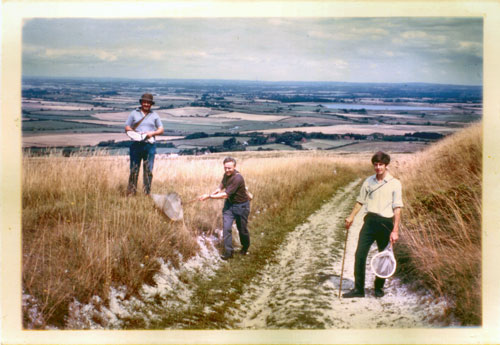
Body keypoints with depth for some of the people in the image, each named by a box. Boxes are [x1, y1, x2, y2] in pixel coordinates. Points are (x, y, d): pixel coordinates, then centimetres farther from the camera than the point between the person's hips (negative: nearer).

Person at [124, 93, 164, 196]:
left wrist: (152, 133, -7)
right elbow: (127, 127, 10)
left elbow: (161, 130, 13)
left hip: (150, 145, 1)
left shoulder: (154, 115, 13)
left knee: (148, 170, 1)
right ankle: (131, 192, 3)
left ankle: (147, 193, 8)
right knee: (134, 169, -2)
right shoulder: (134, 113, 11)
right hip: (136, 145, -1)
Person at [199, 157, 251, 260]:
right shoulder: (226, 175, -3)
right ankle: (228, 252, 4)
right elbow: (222, 186, 19)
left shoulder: (237, 178, -29)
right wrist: (216, 191, -3)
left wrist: (209, 196, -28)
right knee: (226, 228, -4)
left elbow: (225, 195, -30)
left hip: (241, 206, -6)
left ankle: (245, 248, 36)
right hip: (229, 204, 6)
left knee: (242, 229, 10)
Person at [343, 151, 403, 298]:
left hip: (386, 223, -3)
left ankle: (379, 287, 25)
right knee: (360, 254, -5)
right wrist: (351, 216, 8)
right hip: (370, 221, 3)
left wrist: (395, 230, -11)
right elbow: (360, 201, 16)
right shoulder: (369, 181, 7)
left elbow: (397, 209, -7)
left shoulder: (395, 183, -5)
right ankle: (358, 289, 2)